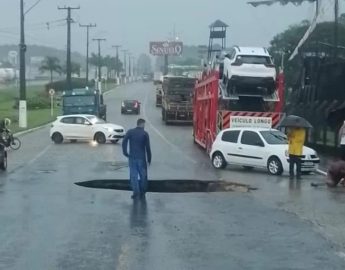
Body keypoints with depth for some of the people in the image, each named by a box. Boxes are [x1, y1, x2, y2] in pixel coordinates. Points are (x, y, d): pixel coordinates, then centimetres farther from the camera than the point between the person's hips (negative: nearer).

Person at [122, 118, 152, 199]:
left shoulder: (130, 132, 0)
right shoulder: (145, 134, -4)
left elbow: (124, 142, -11)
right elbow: (147, 147, -5)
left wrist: (125, 153, -2)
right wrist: (149, 159, 2)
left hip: (132, 157, 1)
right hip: (142, 158, -1)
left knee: (134, 176, 5)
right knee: (143, 176, 12)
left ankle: (136, 193, 1)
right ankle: (142, 193, 17)